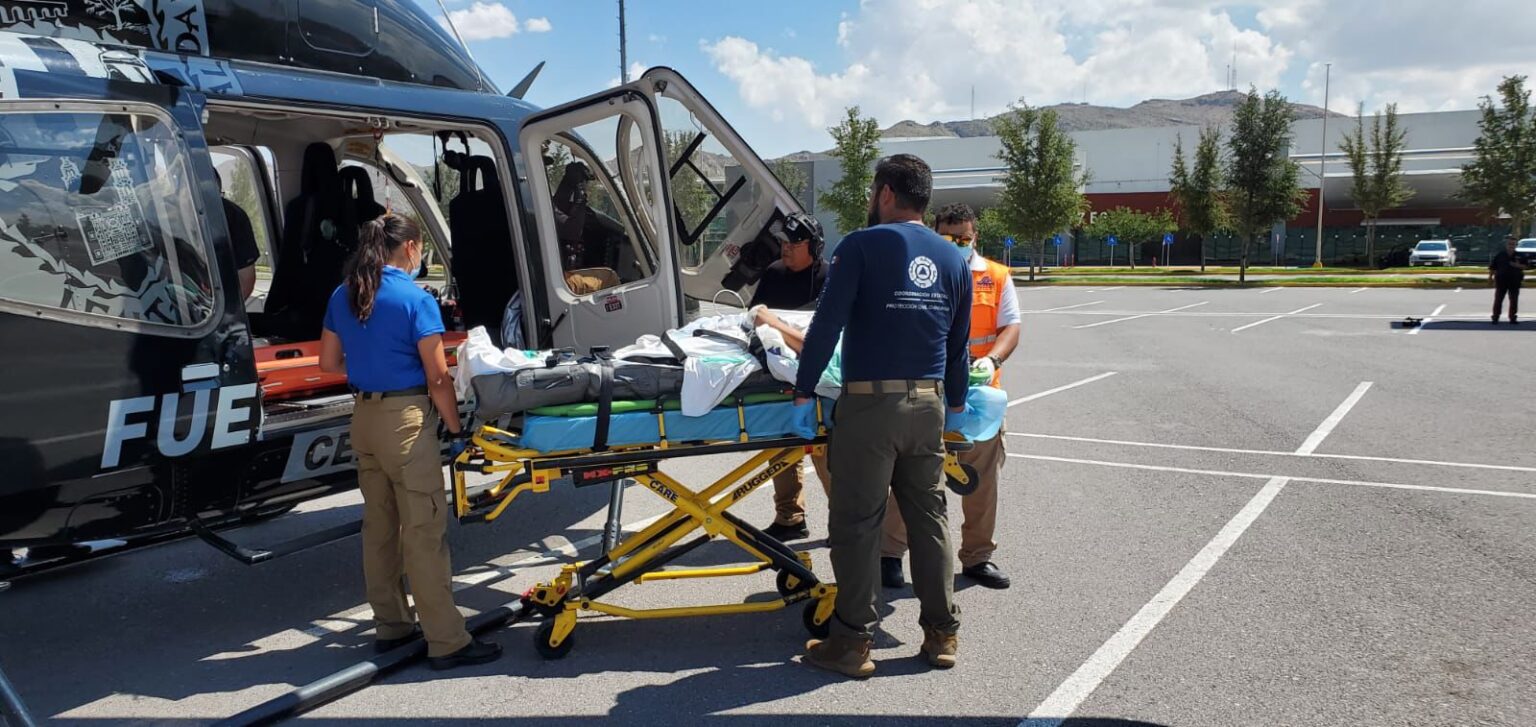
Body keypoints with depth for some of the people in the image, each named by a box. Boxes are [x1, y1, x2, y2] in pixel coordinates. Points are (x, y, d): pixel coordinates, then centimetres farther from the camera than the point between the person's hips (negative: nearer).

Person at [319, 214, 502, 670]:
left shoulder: (343, 296, 8)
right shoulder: (415, 299, -13)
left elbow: (329, 362, 15)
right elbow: (437, 379, -13)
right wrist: (455, 428, -3)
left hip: (364, 417, 8)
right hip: (405, 418, -8)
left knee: (379, 525, 16)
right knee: (425, 530, -5)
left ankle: (390, 625, 27)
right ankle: (447, 642, 0)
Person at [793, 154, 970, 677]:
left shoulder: (862, 245, -5)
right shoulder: (952, 258, 12)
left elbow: (827, 323, -10)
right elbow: (959, 342, 17)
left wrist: (804, 389, -2)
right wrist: (956, 402, 28)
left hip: (871, 403, -5)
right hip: (928, 403, 6)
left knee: (856, 523, 2)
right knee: (929, 517, 14)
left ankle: (853, 643, 8)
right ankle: (942, 633, 21)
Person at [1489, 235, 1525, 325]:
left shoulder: (1519, 256, 7)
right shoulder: (1500, 255, 3)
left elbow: (1524, 266, 5)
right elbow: (1492, 267, 4)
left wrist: (1517, 265, -15)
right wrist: (1490, 276, -4)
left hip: (1515, 282, 2)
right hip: (1501, 281, -2)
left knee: (1514, 301, 5)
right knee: (1498, 300, -2)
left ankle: (1513, 318, 13)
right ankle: (1495, 318, 3)